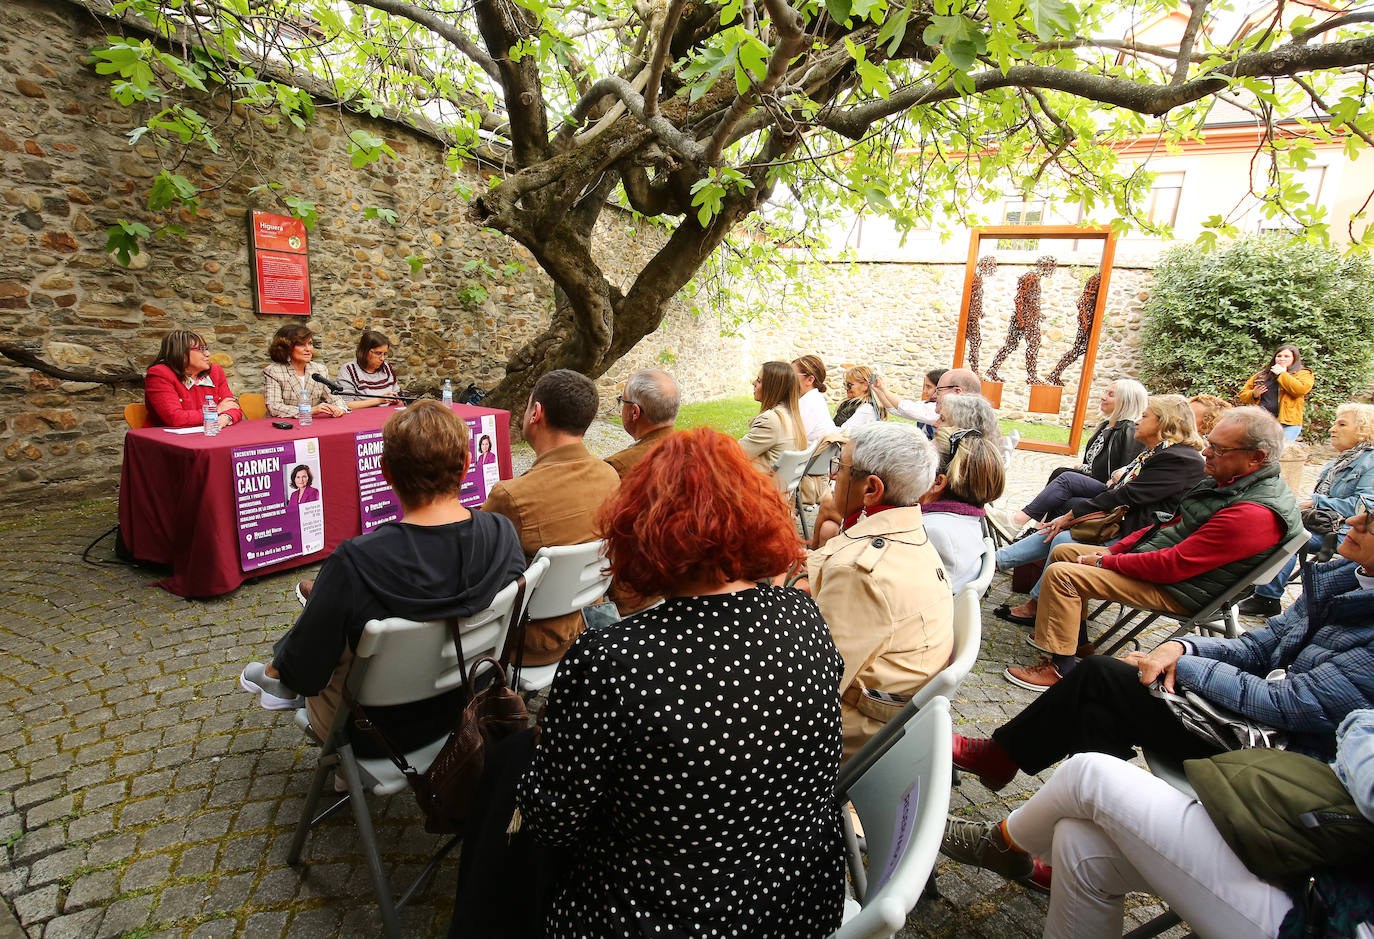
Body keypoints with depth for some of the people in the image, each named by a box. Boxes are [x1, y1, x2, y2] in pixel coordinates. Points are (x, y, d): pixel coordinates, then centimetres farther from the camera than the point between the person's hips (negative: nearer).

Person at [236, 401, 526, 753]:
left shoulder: (355, 563, -33)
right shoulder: (504, 534, -20)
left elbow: (305, 674, -19)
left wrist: (281, 669, 5)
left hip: (381, 735, -4)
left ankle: (274, 674, 49)